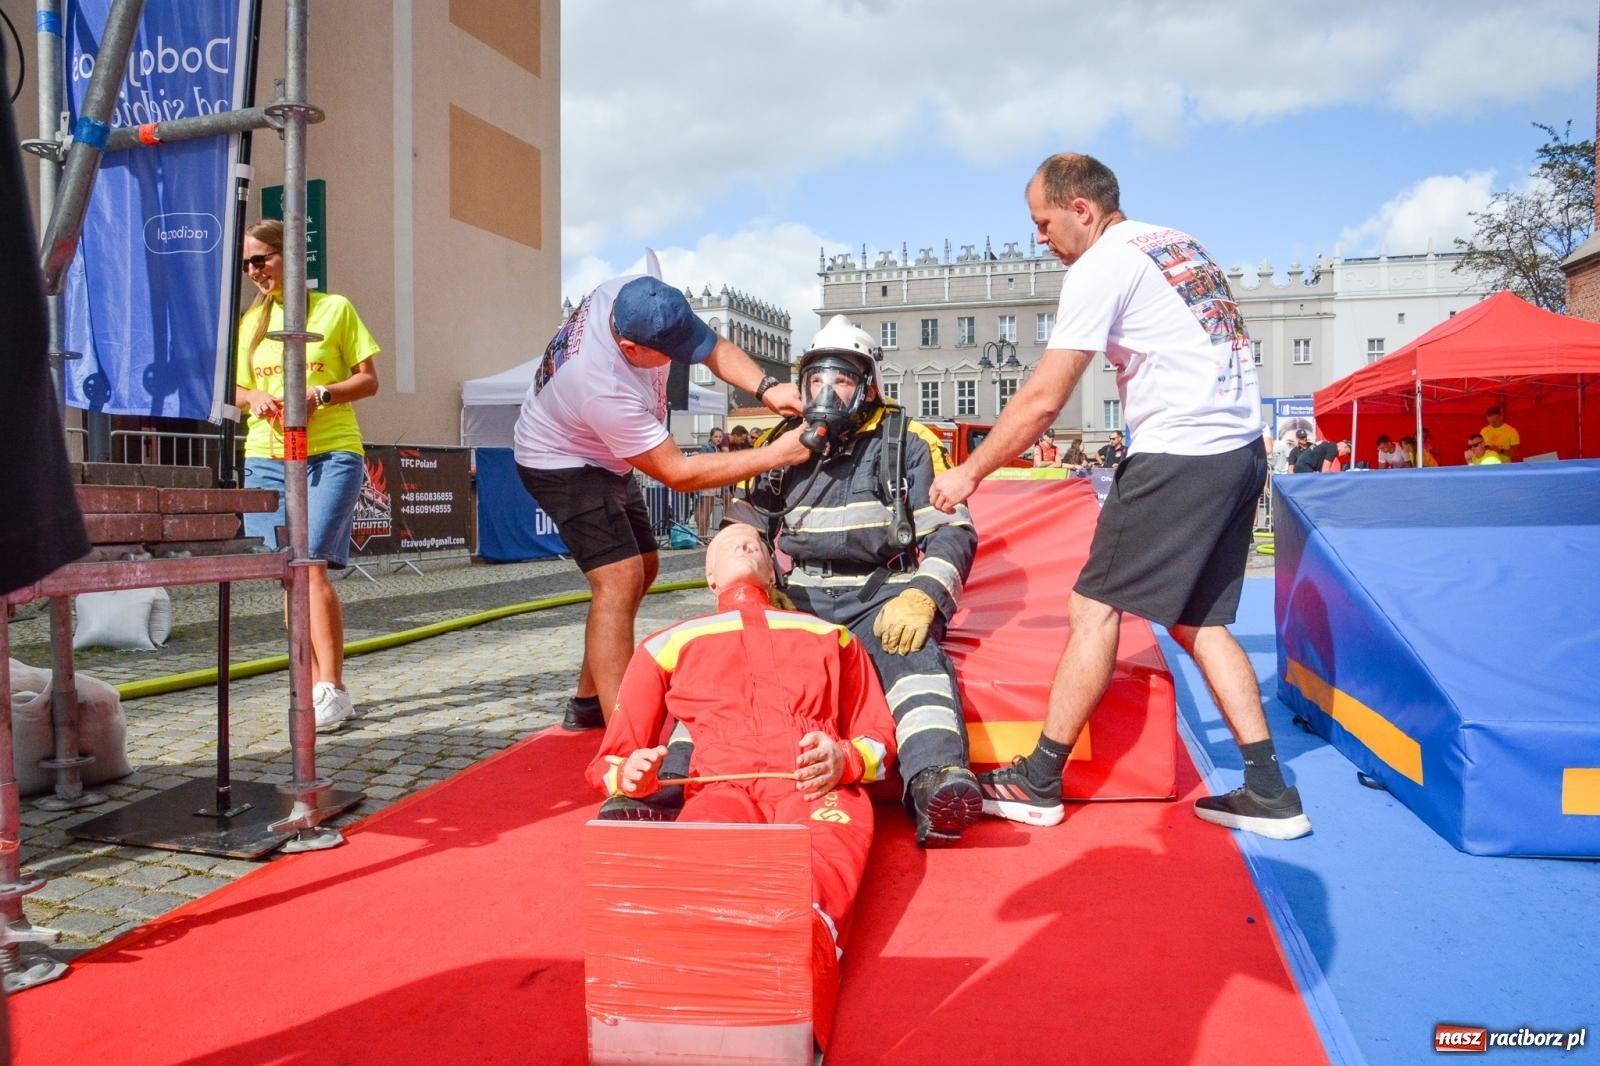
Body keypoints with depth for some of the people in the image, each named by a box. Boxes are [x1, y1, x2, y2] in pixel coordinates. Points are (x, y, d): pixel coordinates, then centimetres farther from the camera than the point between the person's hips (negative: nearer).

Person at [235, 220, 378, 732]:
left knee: (310, 566, -17)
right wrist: (253, 398, -4)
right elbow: (233, 386, 20)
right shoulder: (250, 320, 16)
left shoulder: (334, 308, 4)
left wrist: (320, 394, -15)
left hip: (332, 454, -5)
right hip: (266, 458, 5)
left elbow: (369, 380, 2)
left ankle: (331, 690, -14)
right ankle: (316, 687, 11)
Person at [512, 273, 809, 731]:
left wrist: (766, 388, -30)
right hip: (561, 464, -9)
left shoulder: (638, 297, -23)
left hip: (604, 457, 9)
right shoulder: (605, 389, -41)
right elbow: (678, 473, -32)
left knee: (643, 568, 16)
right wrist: (776, 454, -34)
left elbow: (712, 347, -11)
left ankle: (589, 702, 27)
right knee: (620, 580, -22)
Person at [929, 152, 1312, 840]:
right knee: (1197, 621, 13)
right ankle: (1270, 794, 12)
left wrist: (969, 473, -2)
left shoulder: (1100, 267, -7)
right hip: (1242, 449, 9)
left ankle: (1038, 783, 4)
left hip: (1179, 456, -9)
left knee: (1094, 607, -3)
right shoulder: (1180, 245, 20)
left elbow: (1043, 399, -11)